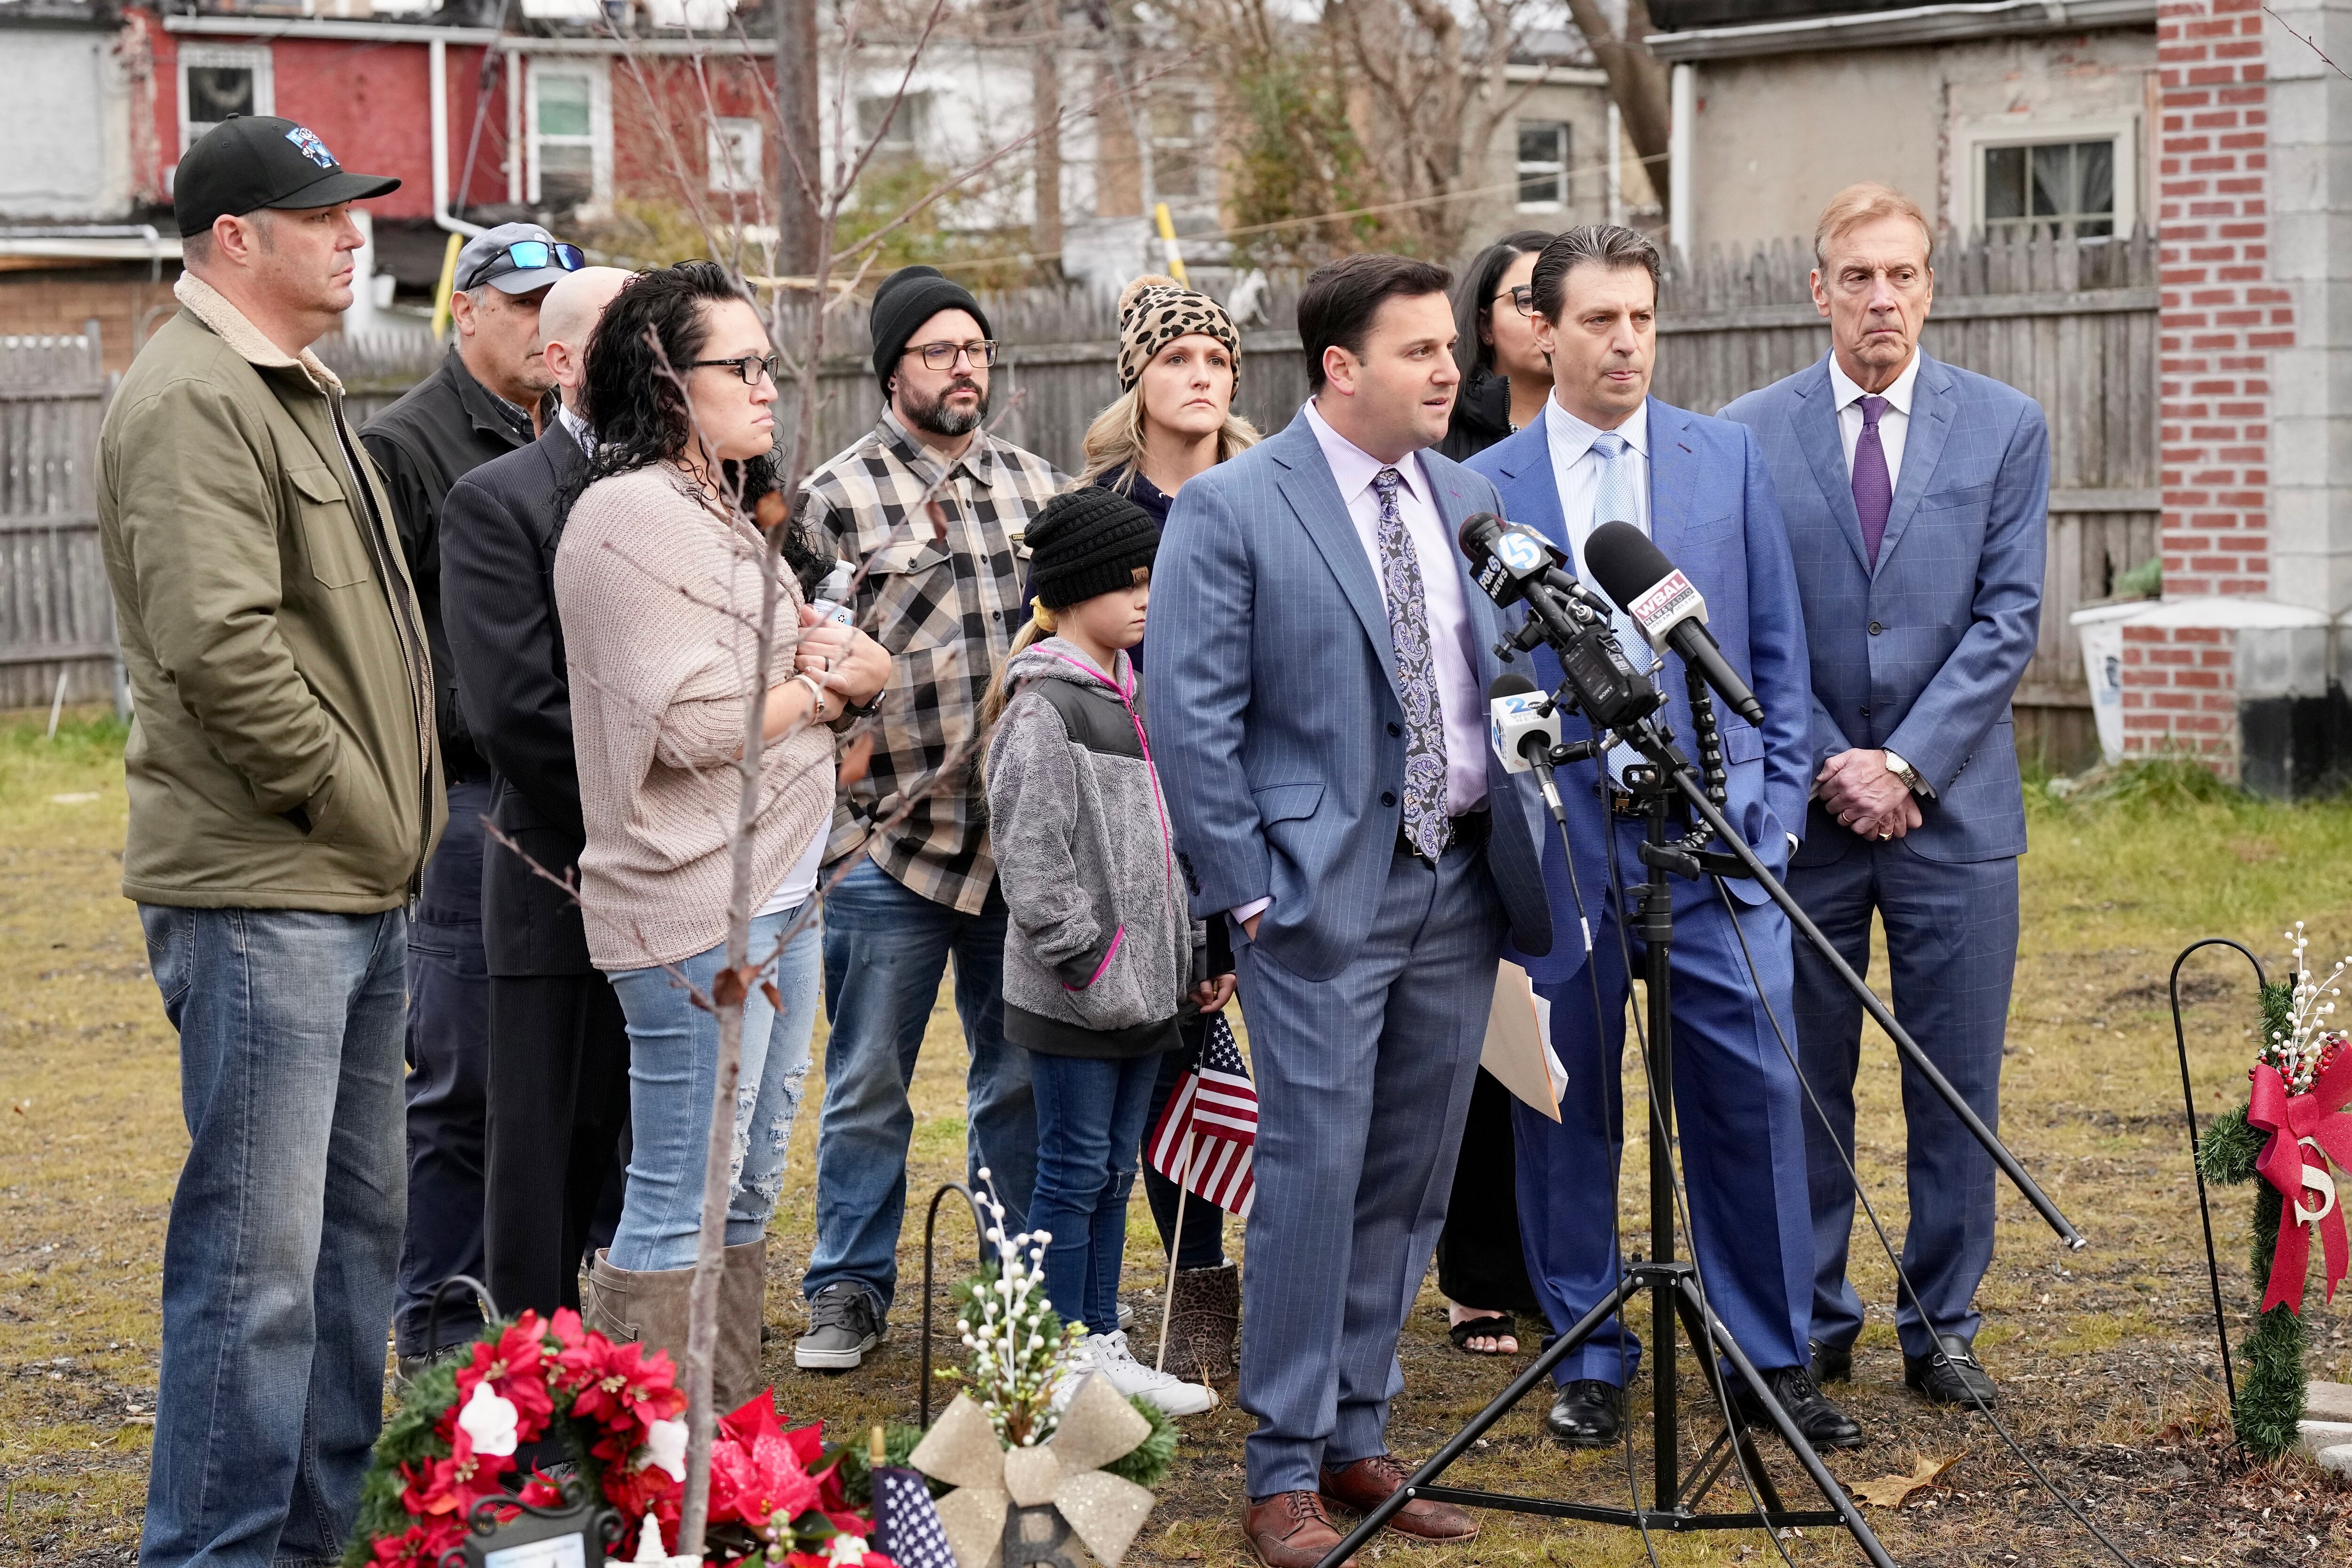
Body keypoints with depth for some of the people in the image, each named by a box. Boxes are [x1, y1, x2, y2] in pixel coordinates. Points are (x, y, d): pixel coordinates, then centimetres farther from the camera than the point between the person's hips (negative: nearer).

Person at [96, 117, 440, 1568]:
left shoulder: (301, 389, 19)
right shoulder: (193, 398, -14)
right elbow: (220, 643, -24)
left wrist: (395, 817, 15)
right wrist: (350, 804, -15)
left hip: (357, 888, 10)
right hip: (261, 890, -10)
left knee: (359, 1228, 16)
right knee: (258, 1254, -7)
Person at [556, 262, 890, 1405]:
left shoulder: (725, 513, 18)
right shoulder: (632, 516, -13)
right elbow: (696, 726, -21)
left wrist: (830, 660, -4)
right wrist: (831, 681, -4)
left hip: (778, 895, 10)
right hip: (695, 907, -10)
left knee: (747, 1194, 16)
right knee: (676, 1215, -6)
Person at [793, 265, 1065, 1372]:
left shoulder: (1035, 484, 10)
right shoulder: (836, 498, -3)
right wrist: (838, 821, -11)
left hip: (1028, 836, 4)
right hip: (892, 841, -3)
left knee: (1024, 1076, 12)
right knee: (869, 1085, 5)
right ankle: (850, 1291, 17)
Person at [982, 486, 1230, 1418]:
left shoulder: (1136, 695, 14)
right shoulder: (1044, 707, -13)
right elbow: (1031, 858, -17)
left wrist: (1194, 953, 16)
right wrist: (1087, 957, -18)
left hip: (1143, 984, 8)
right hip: (1074, 995, -8)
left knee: (1114, 1171, 14)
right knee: (1074, 1173, -2)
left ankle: (1103, 1349, 22)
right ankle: (1062, 1364, 6)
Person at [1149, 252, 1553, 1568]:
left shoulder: (1469, 499, 11)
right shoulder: (1233, 509, -7)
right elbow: (1190, 716, -9)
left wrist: (1518, 847, 10)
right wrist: (1247, 889, -12)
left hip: (1461, 882, 6)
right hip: (1324, 891, -6)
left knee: (1411, 1184, 10)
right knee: (1314, 1178, -5)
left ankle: (1359, 1440, 21)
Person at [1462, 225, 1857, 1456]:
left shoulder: (1728, 458, 7)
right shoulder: (1483, 488, 4)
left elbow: (1777, 651, 9)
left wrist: (1777, 807, 2)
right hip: (1557, 841, 0)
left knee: (1750, 1096, 0)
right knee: (1565, 1105, 6)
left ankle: (1772, 1358, 13)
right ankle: (1589, 1360, 19)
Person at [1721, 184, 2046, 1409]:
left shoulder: (2006, 427, 3)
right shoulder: (1749, 435, 2)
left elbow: (2008, 617, -2)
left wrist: (1904, 763, -11)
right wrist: (1828, 766, -8)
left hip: (1955, 810, 0)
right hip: (1803, 809, 0)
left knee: (1956, 1087, 5)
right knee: (1802, 1086, 6)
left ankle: (1941, 1327, 17)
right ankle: (1811, 1324, 19)